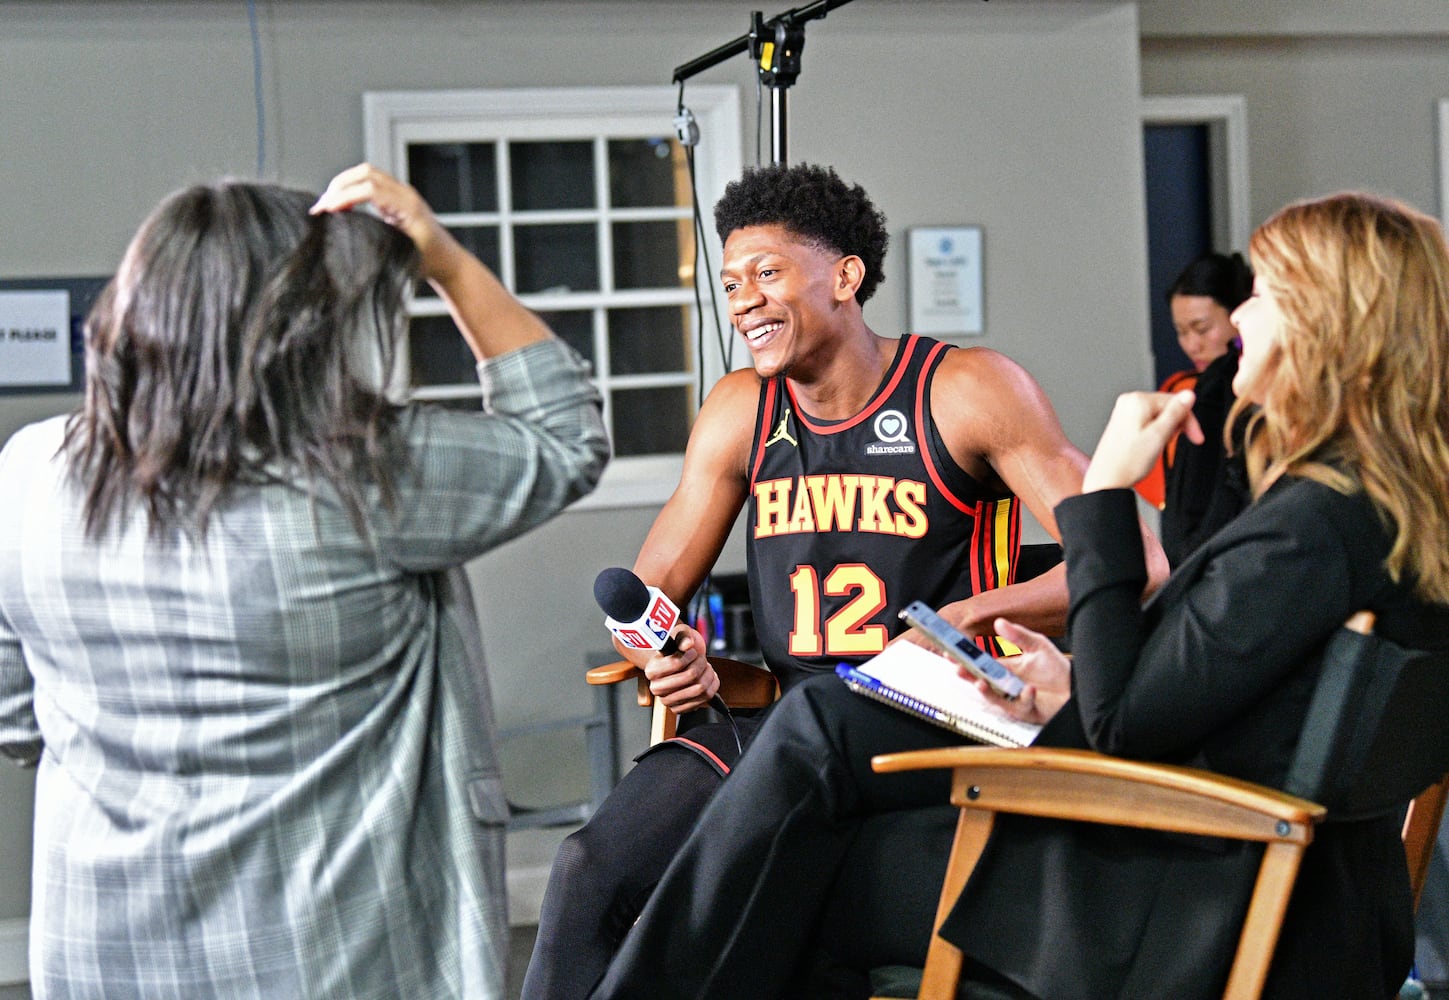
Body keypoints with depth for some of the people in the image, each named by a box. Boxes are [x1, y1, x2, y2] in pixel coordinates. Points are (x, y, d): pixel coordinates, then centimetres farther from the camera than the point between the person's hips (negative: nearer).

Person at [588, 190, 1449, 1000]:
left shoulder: (1314, 526, -22)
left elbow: (1122, 721, -20)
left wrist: (1105, 495, -14)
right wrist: (1078, 692, 5)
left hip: (1195, 925, -10)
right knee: (826, 723, 9)